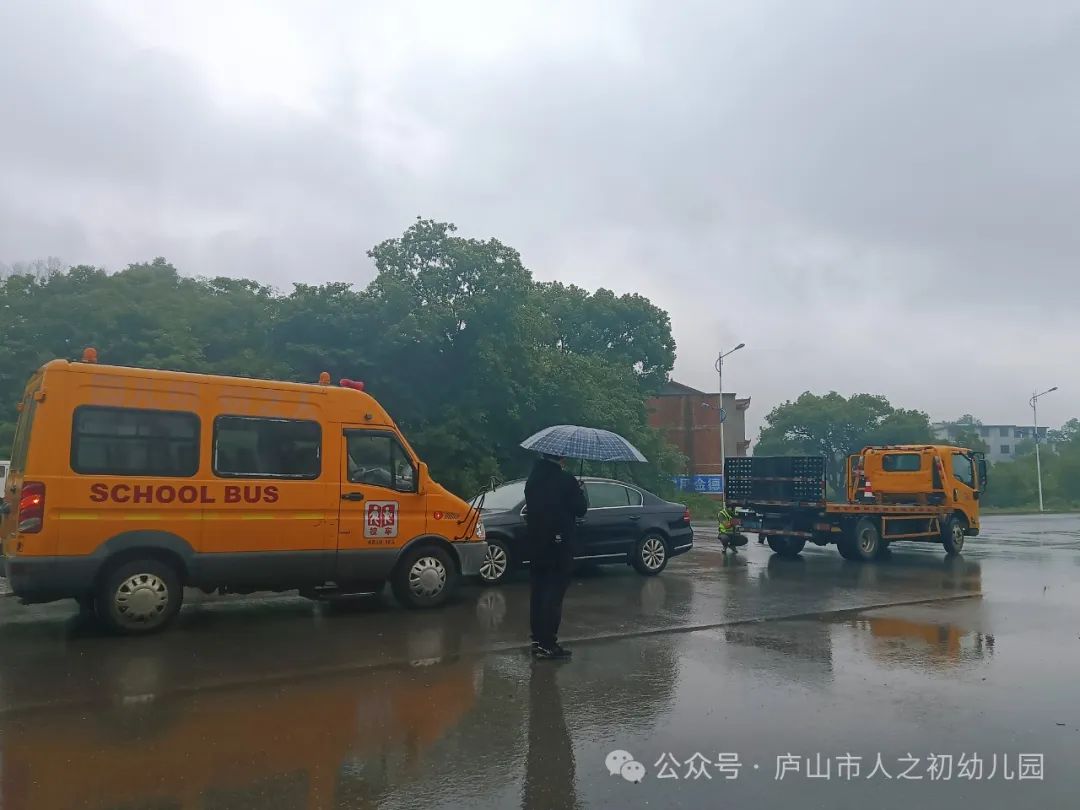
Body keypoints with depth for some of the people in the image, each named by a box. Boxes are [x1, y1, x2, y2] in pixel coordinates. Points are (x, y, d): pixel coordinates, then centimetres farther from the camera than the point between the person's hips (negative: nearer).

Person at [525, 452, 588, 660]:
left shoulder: (533, 478, 5)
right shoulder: (565, 480, -15)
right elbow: (580, 510, -8)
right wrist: (581, 492, 10)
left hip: (536, 545, 7)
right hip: (559, 546, -7)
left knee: (538, 592, 14)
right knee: (554, 595, -2)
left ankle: (538, 639, 20)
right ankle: (547, 644, -1)